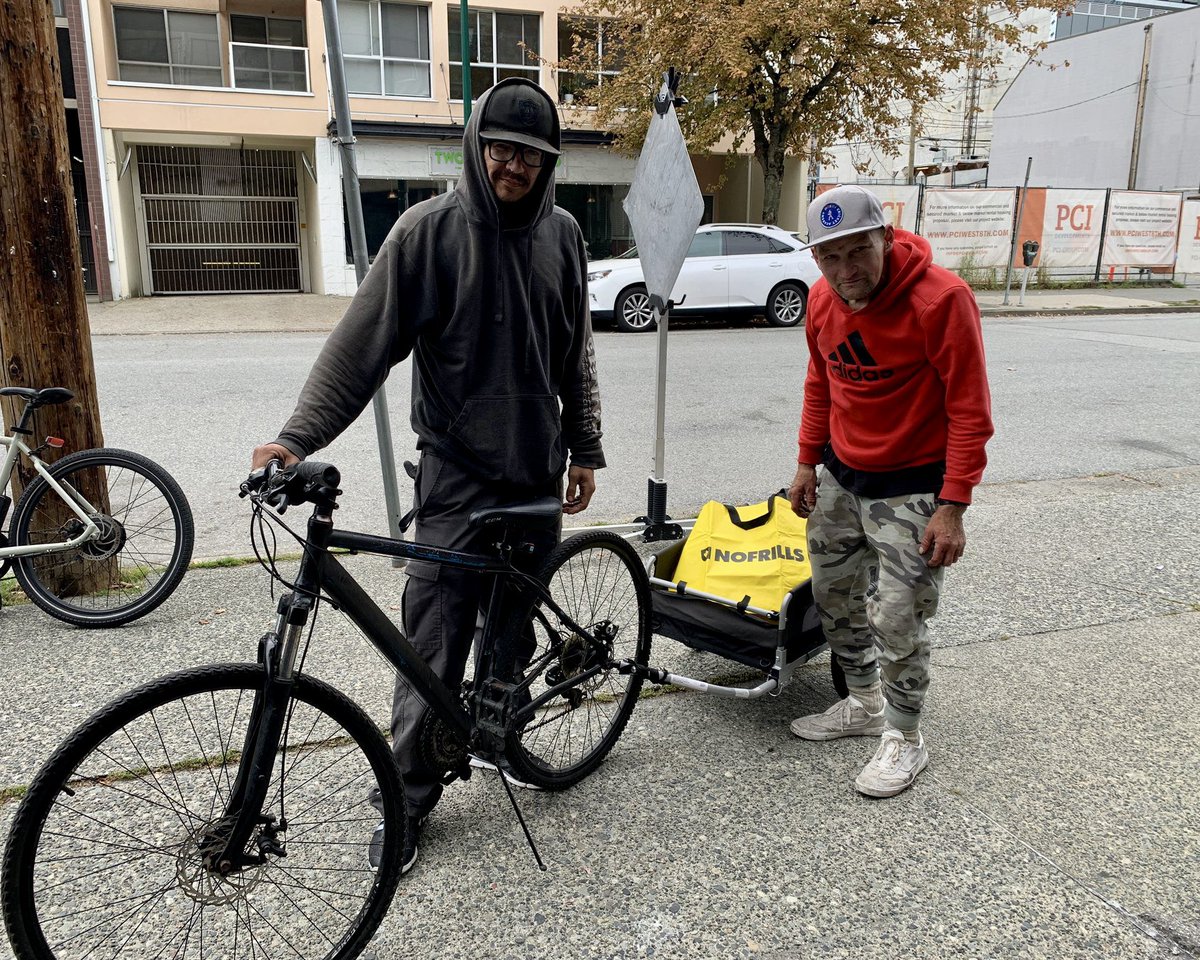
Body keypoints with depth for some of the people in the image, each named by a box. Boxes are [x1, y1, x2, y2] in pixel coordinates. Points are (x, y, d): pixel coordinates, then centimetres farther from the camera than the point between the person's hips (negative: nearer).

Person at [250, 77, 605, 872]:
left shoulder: (561, 234, 6)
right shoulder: (431, 230, -7)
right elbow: (363, 343, -11)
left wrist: (586, 449, 12)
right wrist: (299, 436, -20)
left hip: (538, 471, 4)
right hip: (459, 474, -4)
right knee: (436, 642, -2)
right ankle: (409, 797, 12)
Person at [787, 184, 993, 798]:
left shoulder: (940, 298, -23)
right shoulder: (822, 299, -3)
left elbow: (970, 410, -20)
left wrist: (952, 506, -22)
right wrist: (808, 462, 12)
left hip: (910, 487, -7)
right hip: (839, 475, 7)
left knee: (898, 620, -2)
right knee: (833, 598, 17)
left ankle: (904, 740, 20)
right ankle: (864, 705, 38)